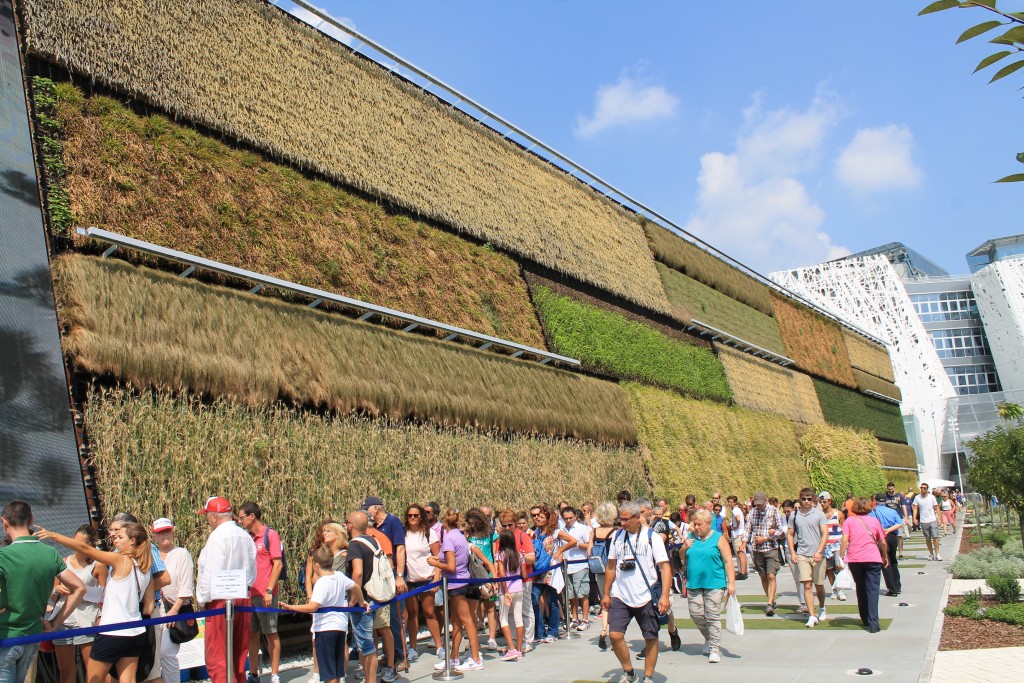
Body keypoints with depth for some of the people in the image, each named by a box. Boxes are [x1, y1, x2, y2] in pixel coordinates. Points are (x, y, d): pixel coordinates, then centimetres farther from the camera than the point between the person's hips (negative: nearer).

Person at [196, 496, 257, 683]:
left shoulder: (217, 537, -13)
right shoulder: (245, 536, 8)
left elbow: (212, 574, -16)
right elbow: (252, 573, 14)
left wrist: (204, 599, -4)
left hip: (220, 600, -7)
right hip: (243, 599, 8)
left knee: (217, 659, -2)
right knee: (239, 656, 16)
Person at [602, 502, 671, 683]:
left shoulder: (652, 537, -7)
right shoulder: (617, 537, 6)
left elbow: (665, 567, -10)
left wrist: (664, 596, -18)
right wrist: (606, 594, 14)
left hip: (646, 598, -3)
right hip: (620, 597, 3)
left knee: (651, 638, 6)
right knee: (615, 635, -7)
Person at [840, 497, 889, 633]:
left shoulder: (849, 520, 4)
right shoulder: (874, 521, 6)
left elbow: (845, 540, -7)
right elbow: (882, 542, 11)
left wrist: (841, 557, -4)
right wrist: (885, 556, 26)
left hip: (854, 560, 1)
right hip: (873, 559, -1)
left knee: (861, 589, 17)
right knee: (872, 590, -3)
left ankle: (865, 620, 25)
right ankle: (873, 623, -13)